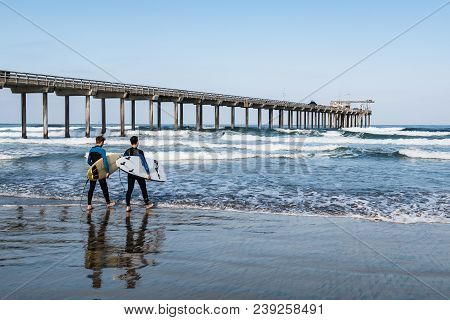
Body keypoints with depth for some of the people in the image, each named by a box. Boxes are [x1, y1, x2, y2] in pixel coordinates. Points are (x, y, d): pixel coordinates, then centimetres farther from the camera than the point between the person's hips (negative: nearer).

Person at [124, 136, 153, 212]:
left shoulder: (127, 152, -1)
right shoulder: (139, 152, -14)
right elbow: (144, 163, -13)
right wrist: (148, 172, -7)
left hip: (130, 173, 4)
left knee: (129, 189, 7)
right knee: (143, 188, 12)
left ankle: (128, 206, 1)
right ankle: (147, 204, 24)